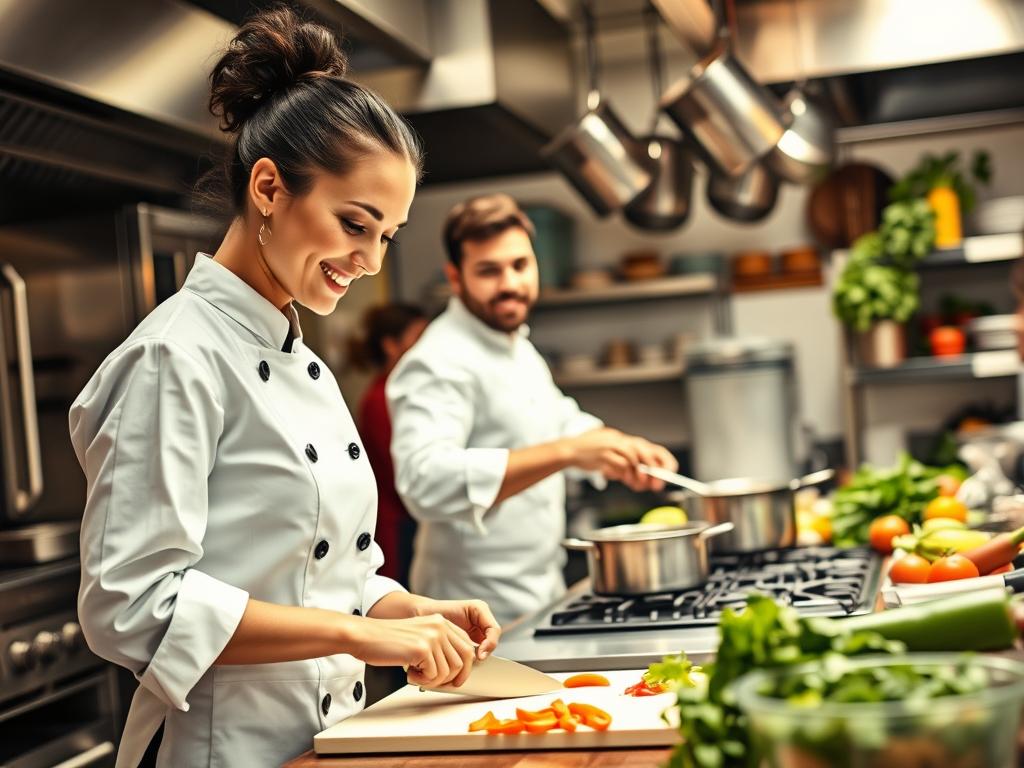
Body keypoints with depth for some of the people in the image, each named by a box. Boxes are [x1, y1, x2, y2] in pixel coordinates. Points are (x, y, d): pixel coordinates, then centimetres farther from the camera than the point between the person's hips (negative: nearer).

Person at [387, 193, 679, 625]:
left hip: (542, 596, 9)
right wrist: (567, 452, -41)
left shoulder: (517, 348, 12)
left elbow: (560, 420, 27)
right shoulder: (437, 364, -20)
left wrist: (624, 448, 6)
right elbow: (425, 481, -36)